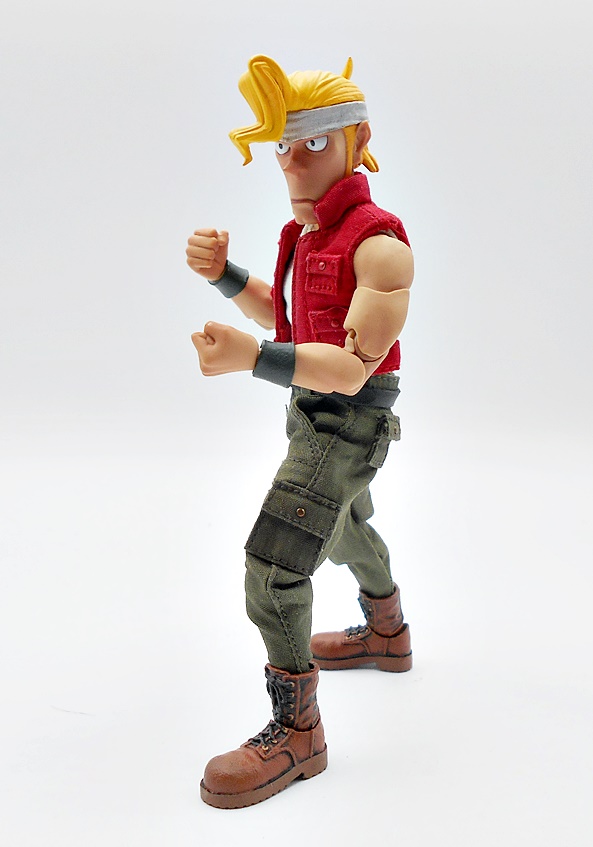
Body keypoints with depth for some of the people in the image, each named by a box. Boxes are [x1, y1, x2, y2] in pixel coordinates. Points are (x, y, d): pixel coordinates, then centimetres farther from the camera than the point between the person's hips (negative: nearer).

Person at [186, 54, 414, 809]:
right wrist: (221, 272, -9)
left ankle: (295, 732, -2)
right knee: (344, 529, 28)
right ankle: (388, 635, 51)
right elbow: (281, 317, 10)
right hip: (314, 410, 9)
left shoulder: (379, 244, -26)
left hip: (348, 425, -9)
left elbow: (353, 368, -31)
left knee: (273, 563, -12)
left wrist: (249, 358, -46)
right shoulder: (312, 230, 4)